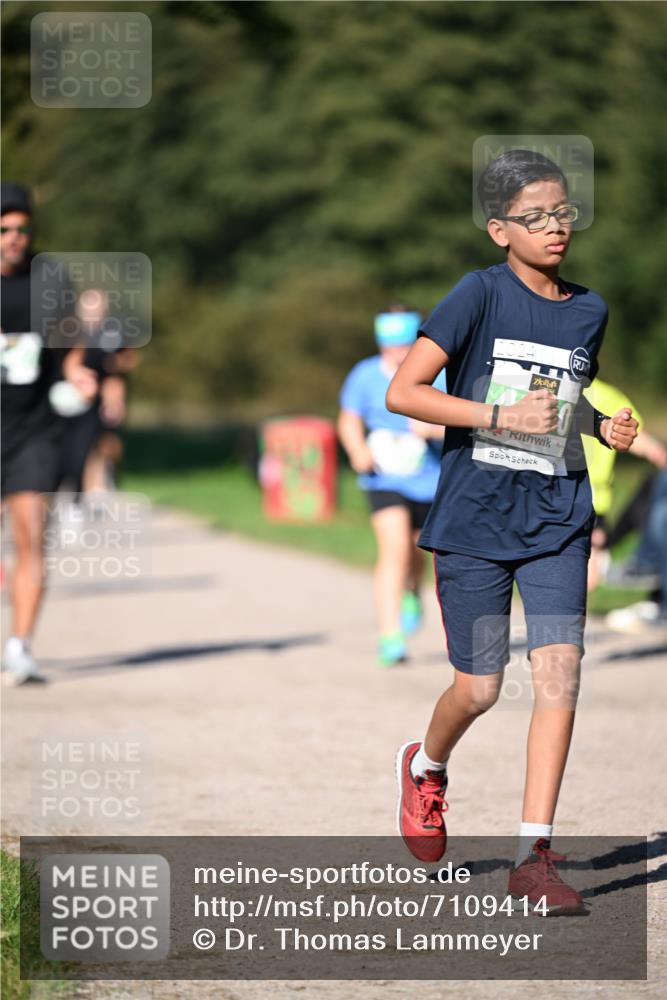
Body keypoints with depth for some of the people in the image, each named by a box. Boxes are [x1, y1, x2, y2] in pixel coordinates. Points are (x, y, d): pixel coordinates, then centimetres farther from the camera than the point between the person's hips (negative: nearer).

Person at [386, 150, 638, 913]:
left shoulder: (588, 311, 8)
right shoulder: (481, 295, -8)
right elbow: (402, 392, -14)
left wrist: (603, 426, 5)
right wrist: (502, 417, -20)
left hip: (557, 519, 3)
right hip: (475, 517, -3)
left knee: (559, 669, -12)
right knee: (479, 688, 4)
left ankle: (534, 856, -8)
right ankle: (425, 767, 40)